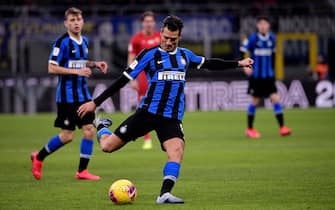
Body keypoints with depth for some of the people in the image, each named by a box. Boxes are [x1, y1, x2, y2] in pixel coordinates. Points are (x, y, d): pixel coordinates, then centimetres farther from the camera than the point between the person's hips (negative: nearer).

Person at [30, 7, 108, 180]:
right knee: (67, 136, -5)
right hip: (67, 96, -7)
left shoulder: (84, 41, 10)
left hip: (83, 93, 7)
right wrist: (76, 71, -22)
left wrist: (94, 64, 8)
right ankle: (38, 157, 17)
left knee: (89, 130, -1)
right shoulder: (62, 42, -13)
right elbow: (52, 68, -16)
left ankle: (82, 171, 8)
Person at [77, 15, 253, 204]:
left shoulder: (185, 55, 12)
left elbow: (209, 63, 26)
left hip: (172, 118, 3)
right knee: (108, 146, -3)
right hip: (147, 112, -3)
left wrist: (239, 64, 24)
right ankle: (102, 126, 32)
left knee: (177, 149, -26)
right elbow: (124, 79, -3)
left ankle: (165, 194, -27)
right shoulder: (150, 55, -3)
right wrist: (95, 103, -5)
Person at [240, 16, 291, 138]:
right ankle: (250, 129, 18)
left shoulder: (272, 38, 3)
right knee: (255, 101, 3)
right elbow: (242, 52, -9)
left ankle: (282, 128, -7)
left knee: (275, 98, -7)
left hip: (268, 76, 3)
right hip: (256, 76, -3)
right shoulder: (253, 38, -10)